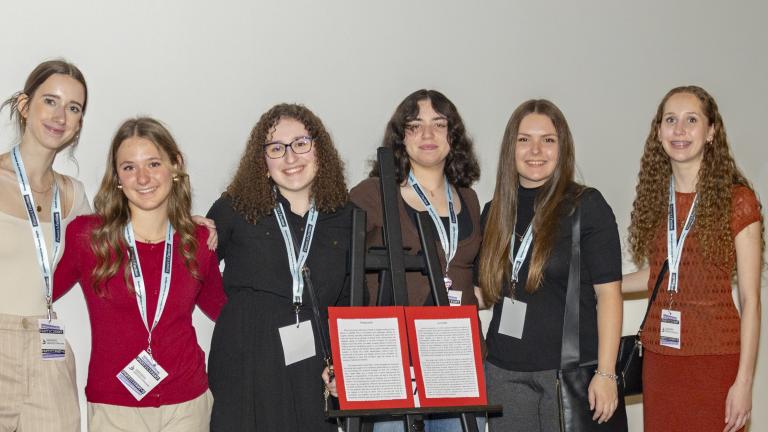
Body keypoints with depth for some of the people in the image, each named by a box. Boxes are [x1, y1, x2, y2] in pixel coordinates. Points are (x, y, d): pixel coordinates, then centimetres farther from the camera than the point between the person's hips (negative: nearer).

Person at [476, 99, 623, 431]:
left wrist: (605, 373, -13)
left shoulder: (586, 206, -4)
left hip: (572, 367, -4)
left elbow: (608, 293, -7)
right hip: (504, 370, 4)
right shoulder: (495, 213, 10)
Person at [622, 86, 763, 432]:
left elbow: (750, 299, -7)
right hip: (658, 355, 4)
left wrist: (744, 381, -11)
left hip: (715, 360, -4)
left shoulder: (737, 200, -7)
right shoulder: (654, 197, 7)